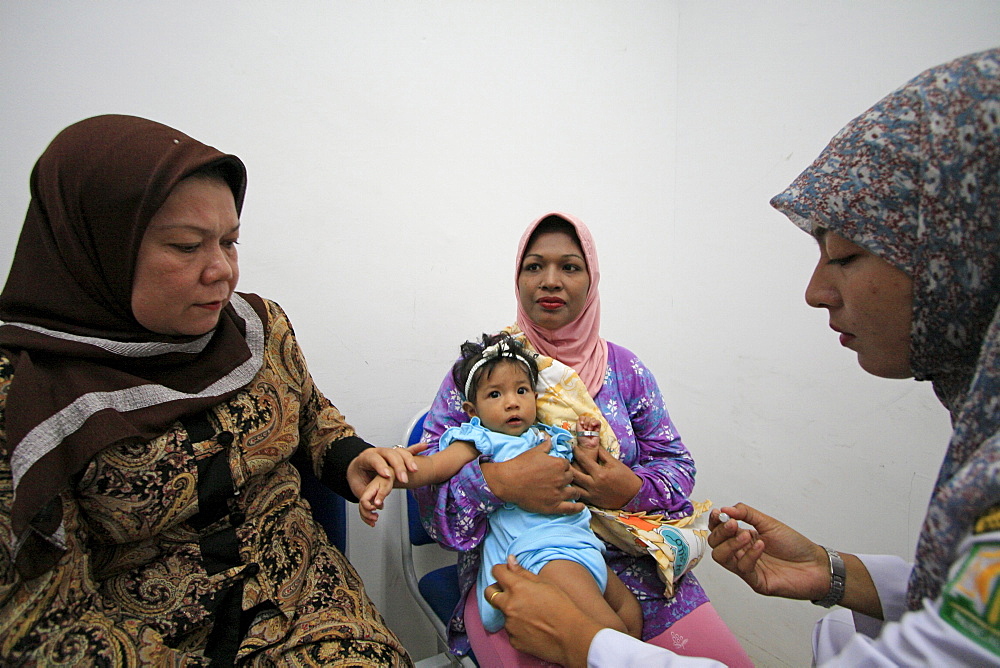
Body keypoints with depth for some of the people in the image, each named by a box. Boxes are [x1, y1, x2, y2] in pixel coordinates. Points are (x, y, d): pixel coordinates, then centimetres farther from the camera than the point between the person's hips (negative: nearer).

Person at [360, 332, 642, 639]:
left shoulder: (550, 437, 18)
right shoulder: (483, 441, -3)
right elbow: (434, 465, -17)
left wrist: (587, 445, 13)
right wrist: (387, 476, -34)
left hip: (583, 542, 8)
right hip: (543, 548, -8)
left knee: (632, 614, 17)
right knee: (611, 631, -17)